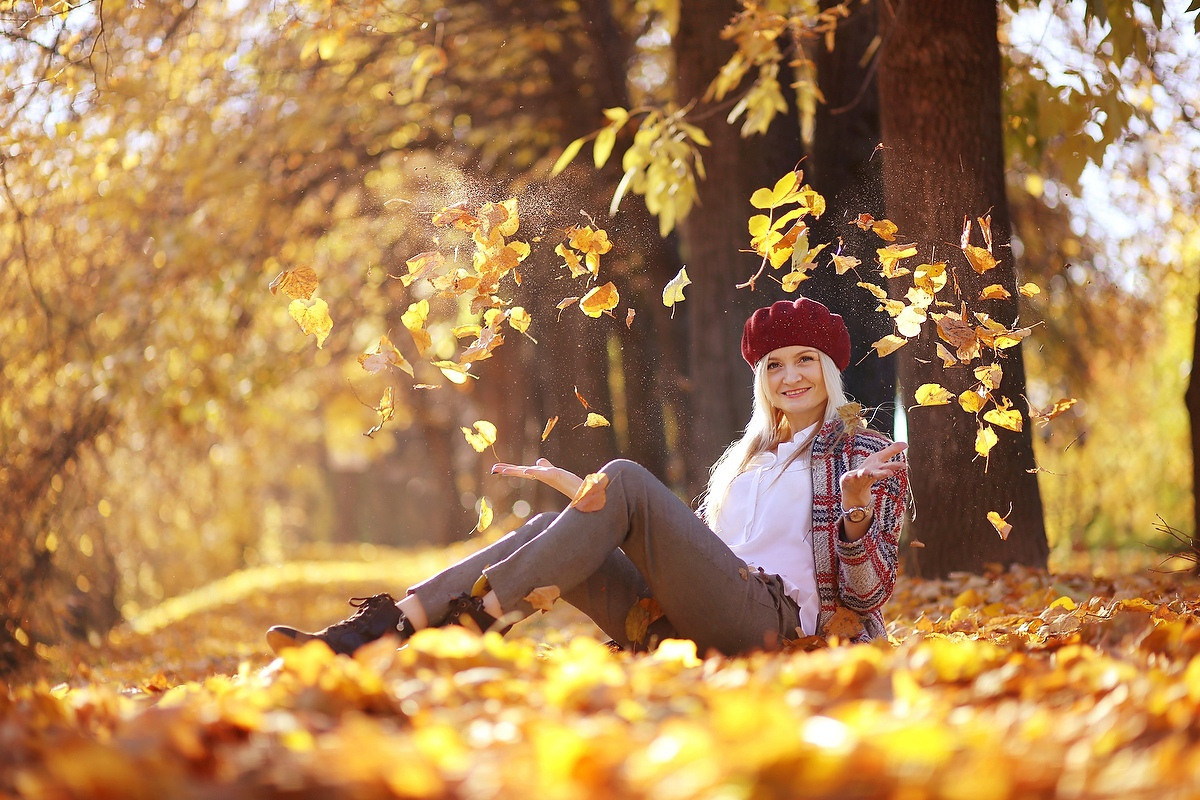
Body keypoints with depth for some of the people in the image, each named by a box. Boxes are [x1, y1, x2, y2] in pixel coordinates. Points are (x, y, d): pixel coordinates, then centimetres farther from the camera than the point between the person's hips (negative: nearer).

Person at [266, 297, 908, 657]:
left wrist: (857, 514, -19)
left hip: (775, 619, -6)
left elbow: (868, 592, 1)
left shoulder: (866, 455, 13)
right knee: (548, 530, -15)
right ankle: (377, 630, -31)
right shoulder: (746, 457, 32)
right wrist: (576, 489, 22)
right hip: (685, 624, 6)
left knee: (625, 477, -23)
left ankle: (475, 619, -34)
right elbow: (674, 547, 23)